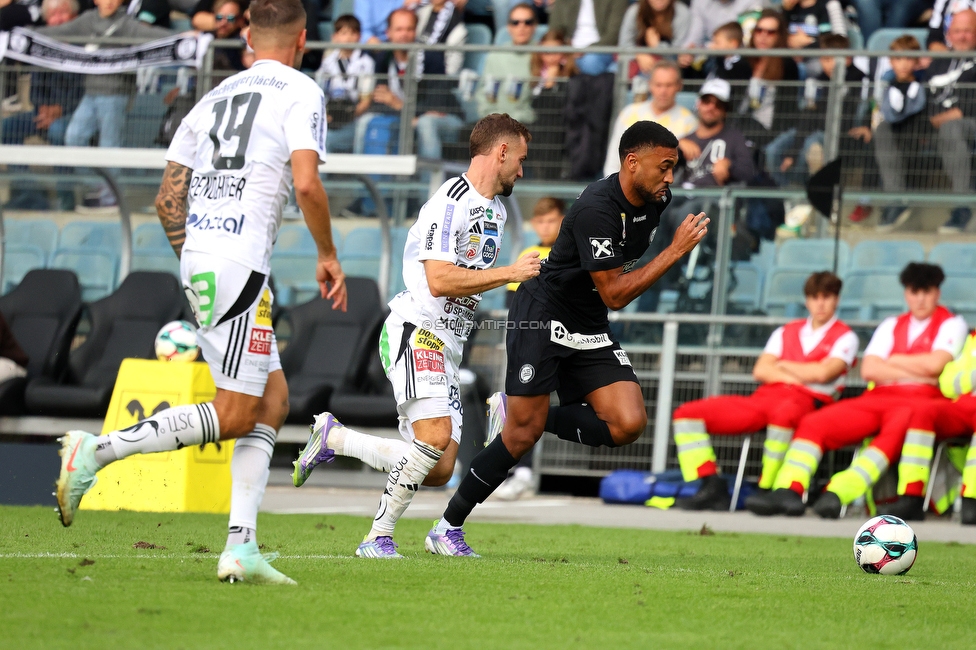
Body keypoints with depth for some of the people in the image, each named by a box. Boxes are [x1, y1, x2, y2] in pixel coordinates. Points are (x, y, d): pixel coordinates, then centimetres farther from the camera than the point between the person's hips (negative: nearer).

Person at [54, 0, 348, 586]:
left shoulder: (214, 99, 19)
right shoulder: (301, 93, -1)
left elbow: (168, 199, 17)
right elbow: (306, 184, -15)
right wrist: (328, 256, -1)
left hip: (197, 260, 8)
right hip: (241, 262, -8)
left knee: (273, 398, 11)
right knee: (235, 415, -5)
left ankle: (242, 548, 3)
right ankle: (98, 450, -13)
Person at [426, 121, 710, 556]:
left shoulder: (656, 201, -1)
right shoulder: (597, 208, -26)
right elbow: (614, 294, -26)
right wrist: (676, 251, -27)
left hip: (589, 331, 8)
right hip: (542, 318, -8)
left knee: (628, 424, -11)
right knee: (522, 435, -8)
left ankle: (516, 413, 7)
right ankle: (447, 528, 8)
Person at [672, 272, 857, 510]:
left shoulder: (845, 337, 10)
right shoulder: (786, 332, 25)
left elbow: (823, 373, -7)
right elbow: (760, 370, 13)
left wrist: (783, 366, 7)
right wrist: (797, 376, -1)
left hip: (806, 402, -6)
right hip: (763, 397, 6)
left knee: (784, 413, -46)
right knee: (687, 413, -10)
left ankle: (766, 490, -34)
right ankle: (712, 488, -20)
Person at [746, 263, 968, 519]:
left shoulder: (951, 324, 9)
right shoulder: (892, 325, 22)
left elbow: (935, 364, -9)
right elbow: (869, 370, 7)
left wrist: (893, 361, 6)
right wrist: (914, 372, -2)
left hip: (916, 402, -6)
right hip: (876, 398, 6)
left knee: (896, 432, -40)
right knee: (812, 423, -16)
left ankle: (838, 493, -57)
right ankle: (788, 491, -34)